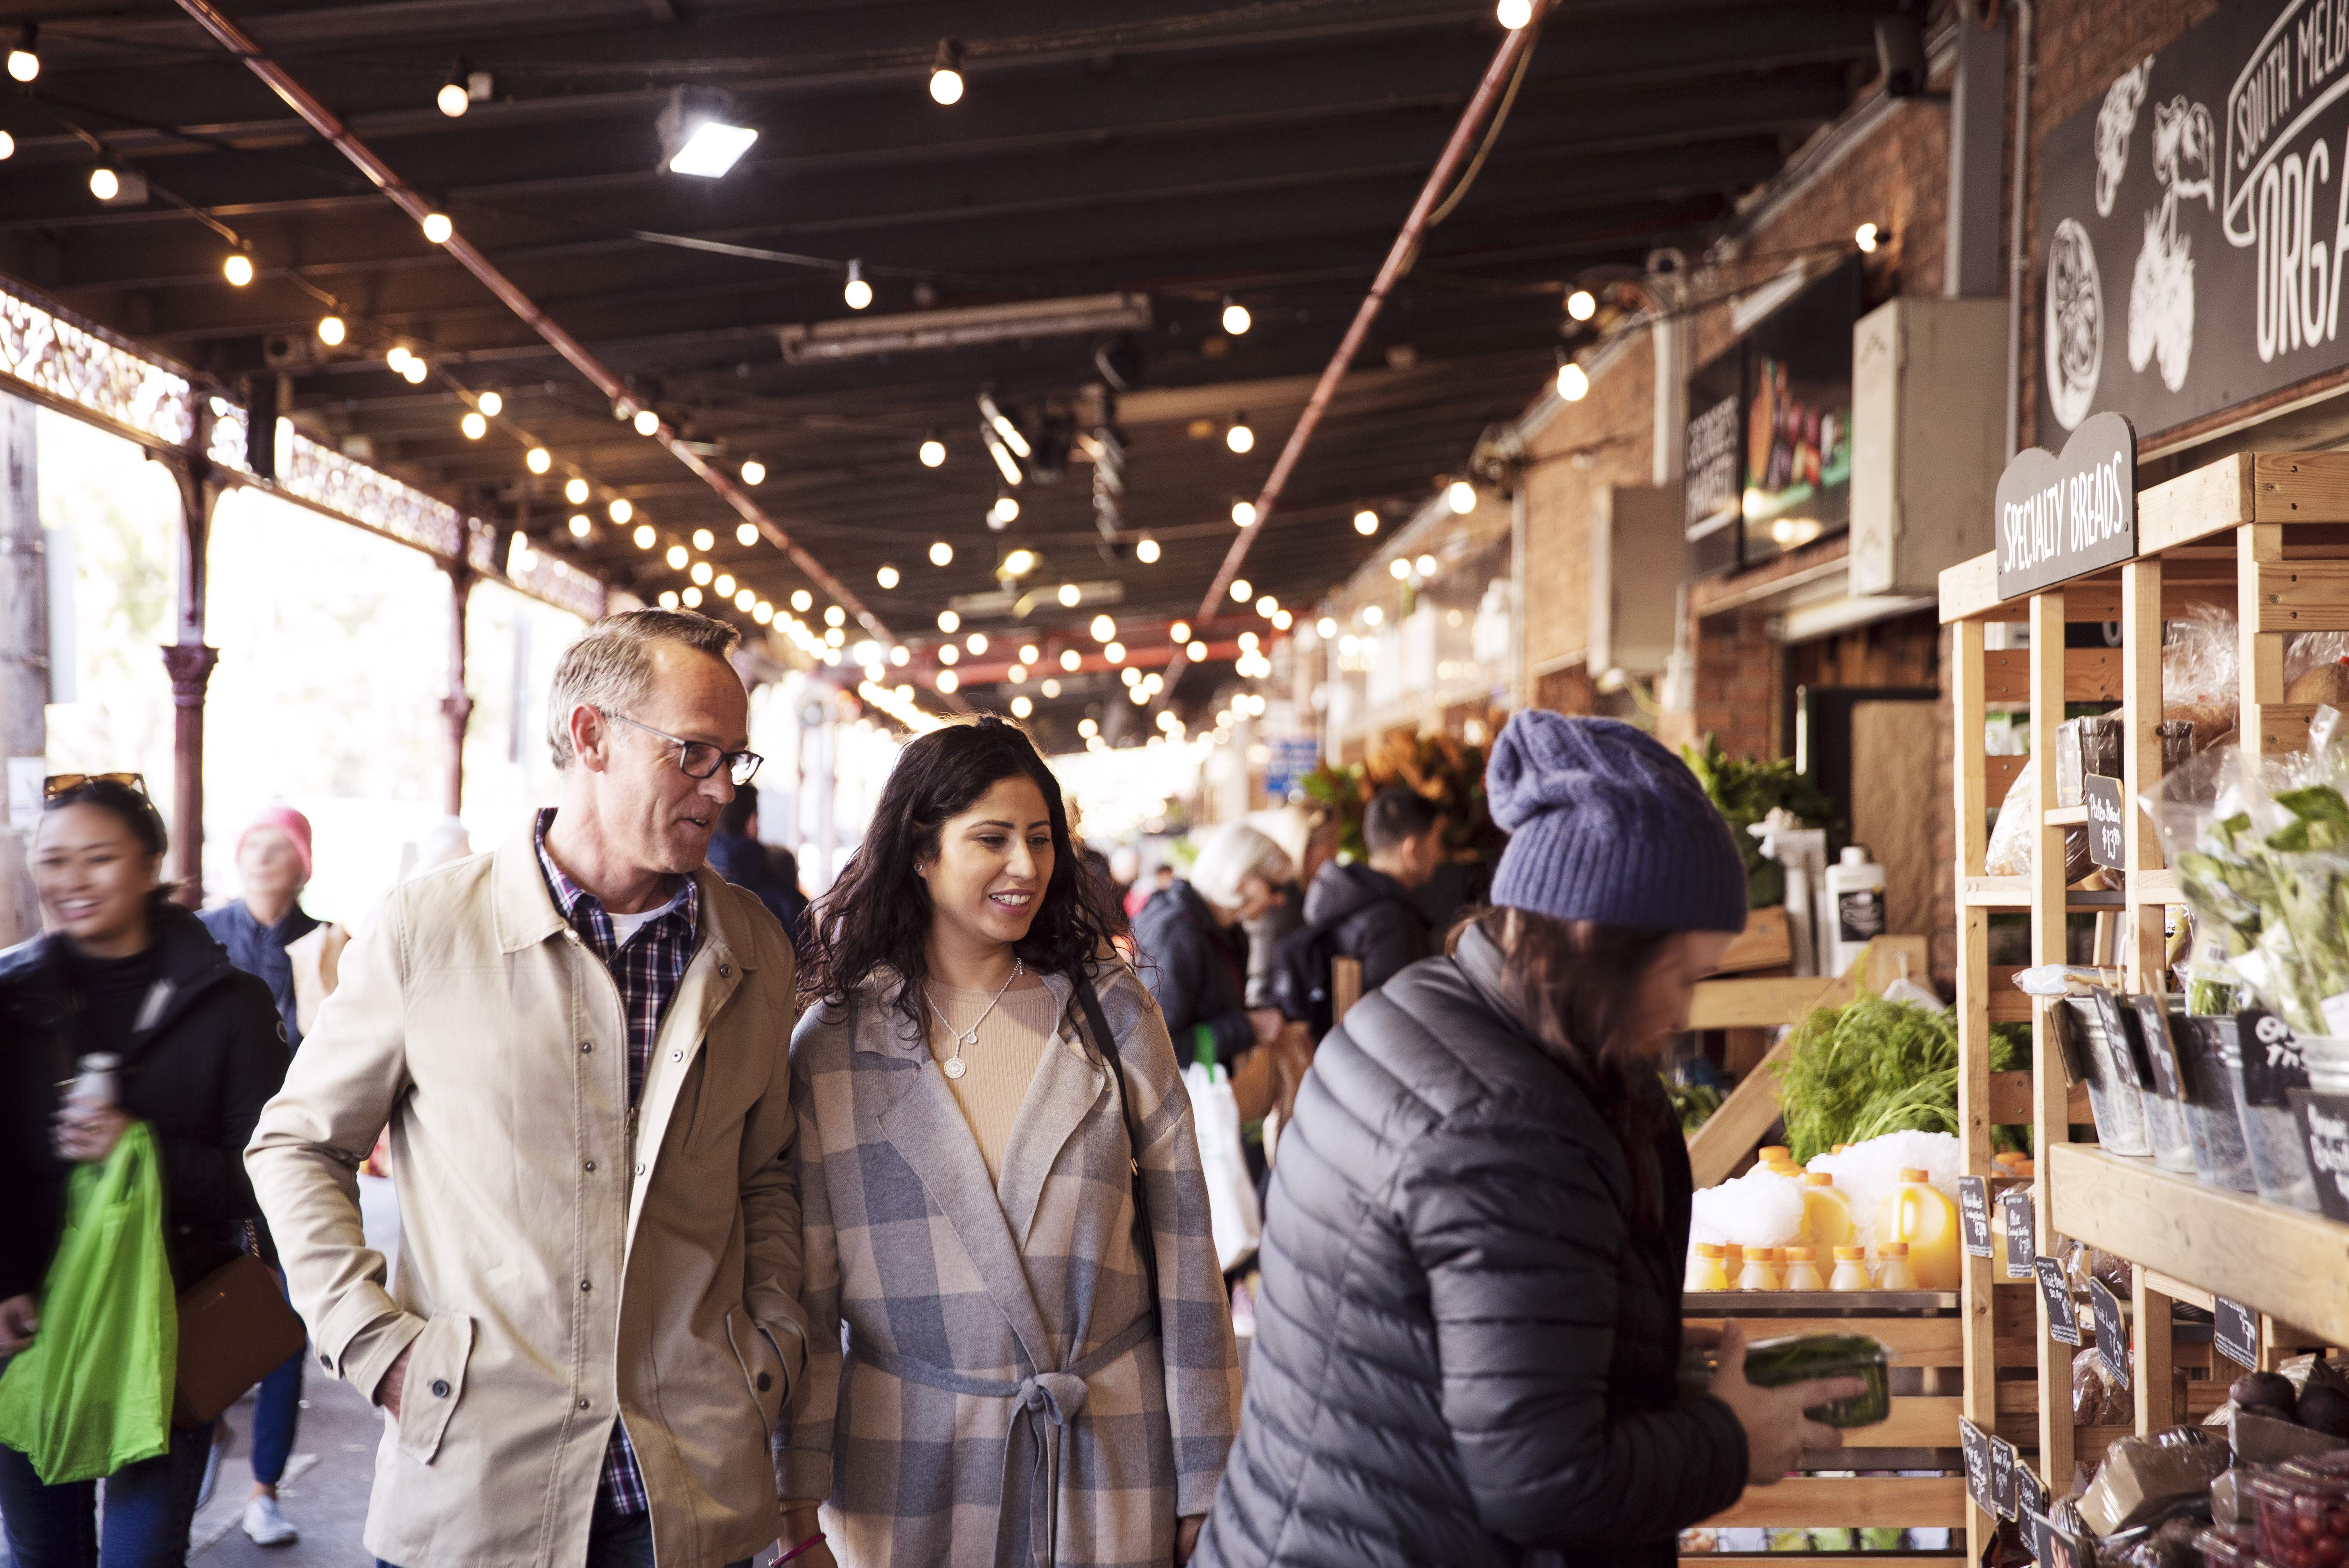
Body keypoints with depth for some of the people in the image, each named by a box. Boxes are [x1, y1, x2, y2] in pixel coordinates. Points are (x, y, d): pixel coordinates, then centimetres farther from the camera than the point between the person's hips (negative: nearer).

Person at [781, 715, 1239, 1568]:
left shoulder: (1112, 1014, 0)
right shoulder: (830, 1045, -1)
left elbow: (1183, 1254, 0)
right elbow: (804, 1285, 0)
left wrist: (1202, 1484, -1)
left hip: (1107, 1469, 1)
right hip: (910, 1473, 0)